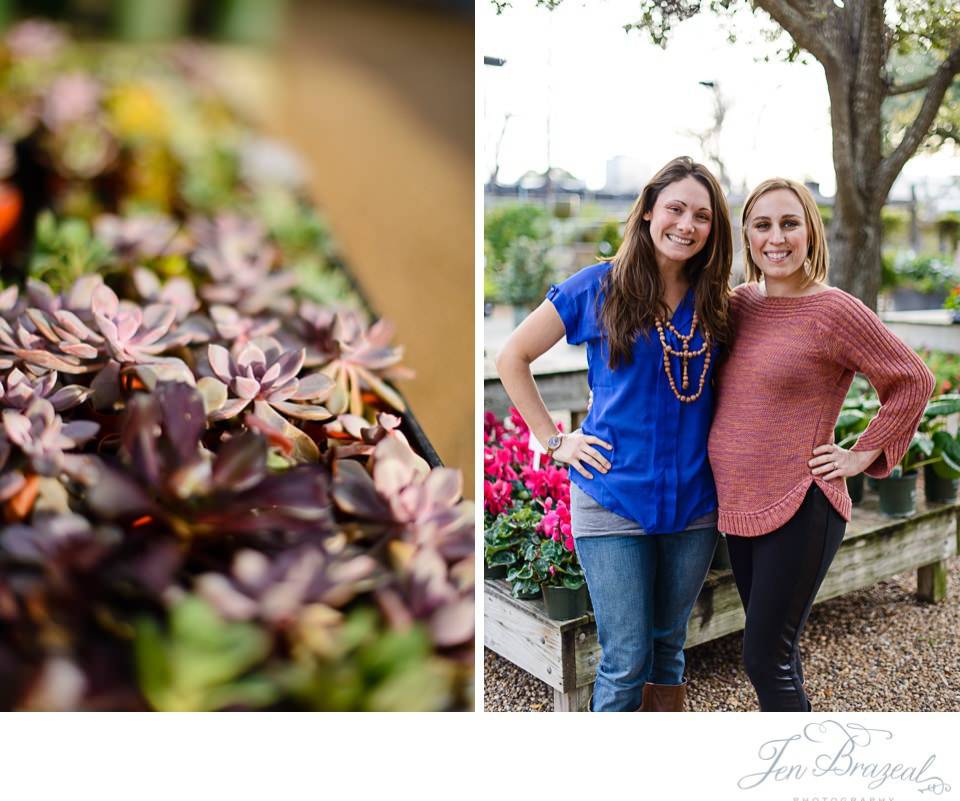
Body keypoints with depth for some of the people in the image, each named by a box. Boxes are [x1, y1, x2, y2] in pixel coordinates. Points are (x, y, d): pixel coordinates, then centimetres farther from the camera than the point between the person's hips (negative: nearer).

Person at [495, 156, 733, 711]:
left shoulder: (717, 301, 3)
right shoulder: (598, 288, -6)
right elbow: (512, 358, 1)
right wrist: (554, 440, -3)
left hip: (695, 504, 4)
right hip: (613, 500, -3)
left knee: (669, 649, 17)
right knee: (626, 662, 2)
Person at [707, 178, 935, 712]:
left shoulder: (834, 311, -12)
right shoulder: (740, 303, 5)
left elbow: (914, 381, -4)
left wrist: (862, 456, -6)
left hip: (799, 509, -6)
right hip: (739, 507, 6)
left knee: (765, 659, -2)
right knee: (774, 651, 19)